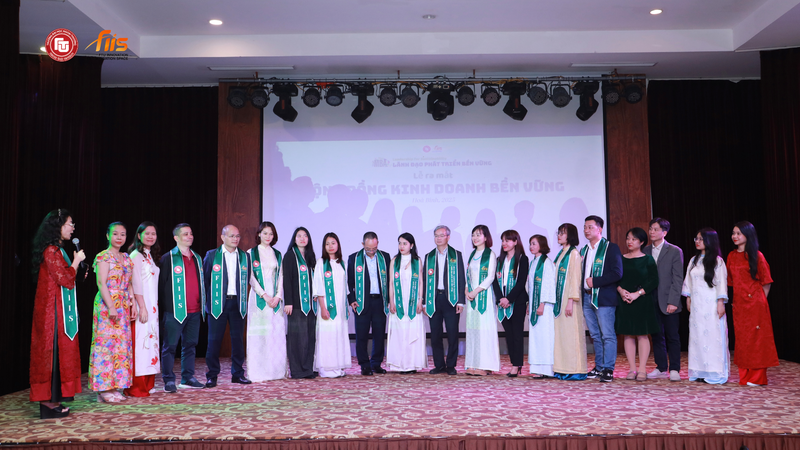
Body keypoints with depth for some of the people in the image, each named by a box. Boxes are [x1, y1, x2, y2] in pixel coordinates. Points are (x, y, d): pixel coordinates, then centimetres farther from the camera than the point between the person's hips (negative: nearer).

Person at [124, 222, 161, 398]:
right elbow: (136, 283, -13)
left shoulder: (150, 256, 18)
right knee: (139, 343, -8)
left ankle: (146, 384, 14)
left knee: (150, 341, 8)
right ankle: (135, 387, -3)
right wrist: (142, 307, -17)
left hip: (152, 306, 8)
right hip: (141, 306, -8)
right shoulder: (136, 255, -7)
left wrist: (154, 307, 13)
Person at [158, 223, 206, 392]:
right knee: (170, 346, -1)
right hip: (175, 310, -6)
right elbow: (161, 284, -4)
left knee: (190, 344, 10)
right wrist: (163, 307, -8)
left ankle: (188, 378, 19)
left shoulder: (197, 258, 16)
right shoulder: (168, 258, -3)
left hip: (195, 310, 6)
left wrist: (202, 304, 16)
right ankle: (169, 380, 6)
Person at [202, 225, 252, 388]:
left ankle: (238, 374, 17)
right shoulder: (211, 255, 3)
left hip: (238, 303, 3)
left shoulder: (245, 256, 9)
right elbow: (205, 279, 5)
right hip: (218, 303, -2)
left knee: (238, 339, 6)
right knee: (214, 340, 0)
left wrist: (243, 298, 9)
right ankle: (212, 376, 10)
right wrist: (208, 300, 0)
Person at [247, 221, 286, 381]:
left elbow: (280, 277, 10)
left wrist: (278, 296, -5)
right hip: (259, 297, -3)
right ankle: (259, 372, -1)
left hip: (275, 298, 3)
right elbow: (251, 277, -3)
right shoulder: (251, 253, 4)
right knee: (259, 334, -5)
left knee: (277, 333, 1)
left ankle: (276, 370, 7)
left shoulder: (278, 254, 14)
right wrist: (265, 295, -11)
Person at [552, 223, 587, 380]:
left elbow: (575, 278, -13)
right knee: (560, 332, 8)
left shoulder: (574, 253, -8)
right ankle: (562, 369, 12)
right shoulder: (561, 253, 17)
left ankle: (575, 370, -1)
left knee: (571, 333, -6)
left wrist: (571, 301, -18)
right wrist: (555, 300, 13)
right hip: (559, 299, 8)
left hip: (569, 300, -8)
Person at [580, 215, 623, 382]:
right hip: (587, 298, 7)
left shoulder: (611, 248, -4)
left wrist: (595, 281, -14)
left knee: (608, 335, -5)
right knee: (595, 335, 12)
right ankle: (599, 367, 20)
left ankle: (608, 370, -1)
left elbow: (617, 273, -13)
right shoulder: (584, 251, 17)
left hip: (604, 298, -7)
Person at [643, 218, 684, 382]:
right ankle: (661, 368, 18)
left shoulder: (675, 251, -3)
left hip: (668, 301, -4)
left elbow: (677, 279, -6)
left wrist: (673, 302, -13)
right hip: (651, 300, 4)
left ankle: (674, 369, 12)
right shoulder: (646, 251, 9)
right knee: (656, 335, 9)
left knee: (672, 336, 2)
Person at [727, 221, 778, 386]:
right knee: (741, 339, 7)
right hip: (739, 304, 5)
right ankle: (745, 376, 14)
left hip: (755, 303, -5)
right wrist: (737, 298, 9)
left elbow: (766, 282, -3)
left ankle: (757, 377, 6)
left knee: (756, 338, -1)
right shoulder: (732, 256, 10)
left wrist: (760, 301, -2)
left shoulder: (756, 255, -5)